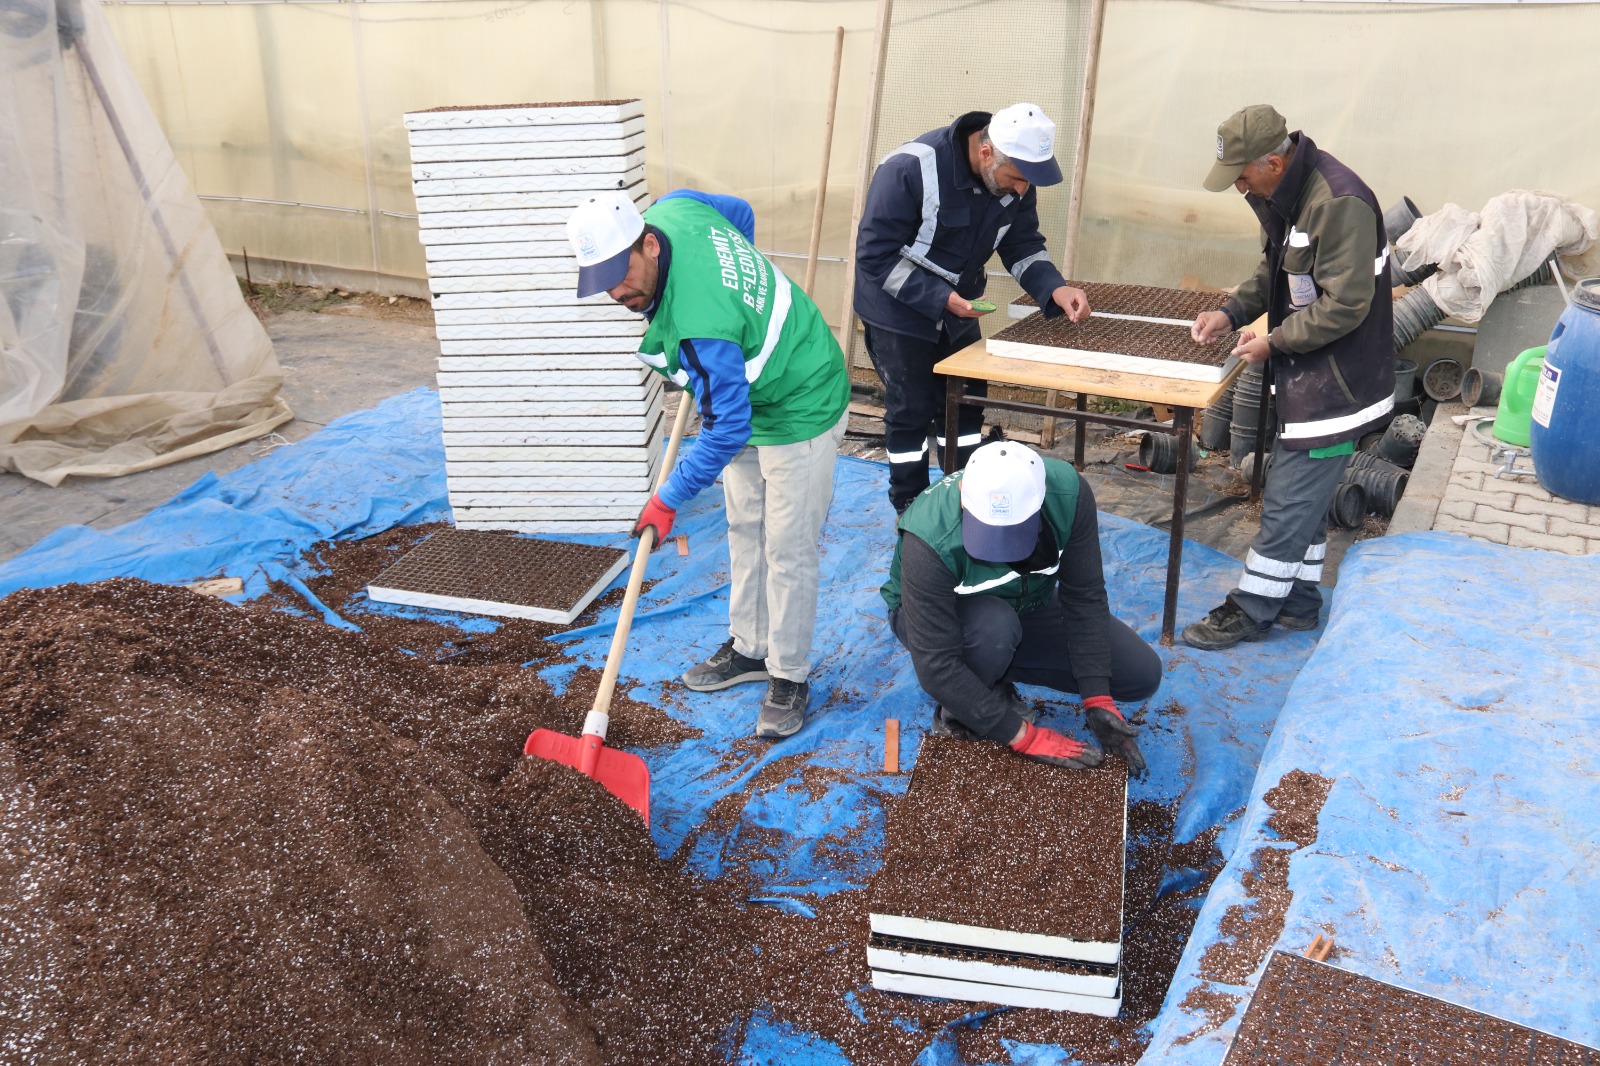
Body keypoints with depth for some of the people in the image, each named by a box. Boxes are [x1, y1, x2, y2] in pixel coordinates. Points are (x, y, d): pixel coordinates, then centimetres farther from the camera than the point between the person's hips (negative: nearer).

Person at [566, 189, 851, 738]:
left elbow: (726, 429, -31)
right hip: (749, 396, 10)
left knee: (788, 551, -3)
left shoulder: (698, 324, -39)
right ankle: (749, 648, 32)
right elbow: (741, 212, 8)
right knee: (744, 531, 17)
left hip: (800, 410, -10)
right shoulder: (673, 209, -13)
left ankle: (789, 678, 12)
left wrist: (668, 500, -21)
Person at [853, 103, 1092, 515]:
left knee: (965, 404, 12)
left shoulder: (1015, 177, -11)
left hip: (958, 308, 6)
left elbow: (1023, 245, -1)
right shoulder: (910, 170, -30)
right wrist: (941, 299, -32)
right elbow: (875, 257, -26)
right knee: (911, 412, 2)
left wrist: (1054, 289, -20)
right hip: (900, 310, -6)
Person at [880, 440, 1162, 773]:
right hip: (936, 615, -4)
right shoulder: (930, 542, -40)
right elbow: (936, 666, -37)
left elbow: (1084, 598, -21)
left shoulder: (1068, 492, -30)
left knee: (1143, 676, -6)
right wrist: (1025, 737, -35)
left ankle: (994, 677, 7)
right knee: (994, 625, -40)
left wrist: (1098, 702, -24)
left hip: (1025, 605, 5)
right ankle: (956, 715, -8)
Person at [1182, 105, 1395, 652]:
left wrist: (1275, 342, -17)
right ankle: (1298, 603, 30)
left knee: (1290, 500, -3)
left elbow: (1344, 305, -26)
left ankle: (1251, 610, 8)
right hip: (1304, 374, 10)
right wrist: (1231, 312, 5)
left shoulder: (1339, 203, -25)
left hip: (1334, 384, -10)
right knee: (1301, 494, 18)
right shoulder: (1285, 195, 5)